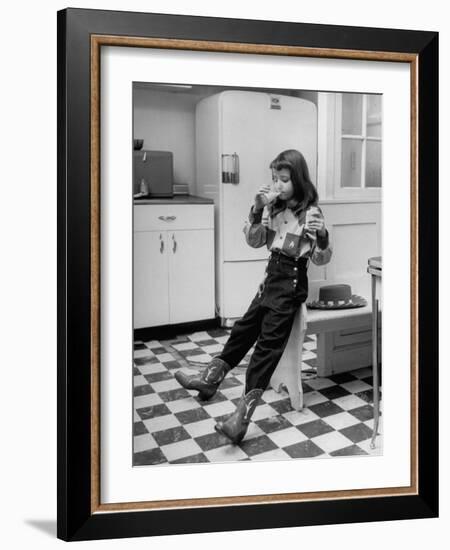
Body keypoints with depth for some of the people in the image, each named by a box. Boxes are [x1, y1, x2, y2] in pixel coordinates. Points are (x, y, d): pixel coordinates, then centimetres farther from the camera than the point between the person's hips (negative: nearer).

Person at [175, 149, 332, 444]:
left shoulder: (311, 212, -13)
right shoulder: (275, 208, 6)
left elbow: (321, 259, -14)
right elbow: (254, 241, 6)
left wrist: (323, 237, -35)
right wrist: (257, 209, -8)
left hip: (291, 282, -7)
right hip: (272, 276, 7)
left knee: (268, 342, -13)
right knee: (244, 328, 17)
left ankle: (243, 416, -15)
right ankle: (208, 380, 31)